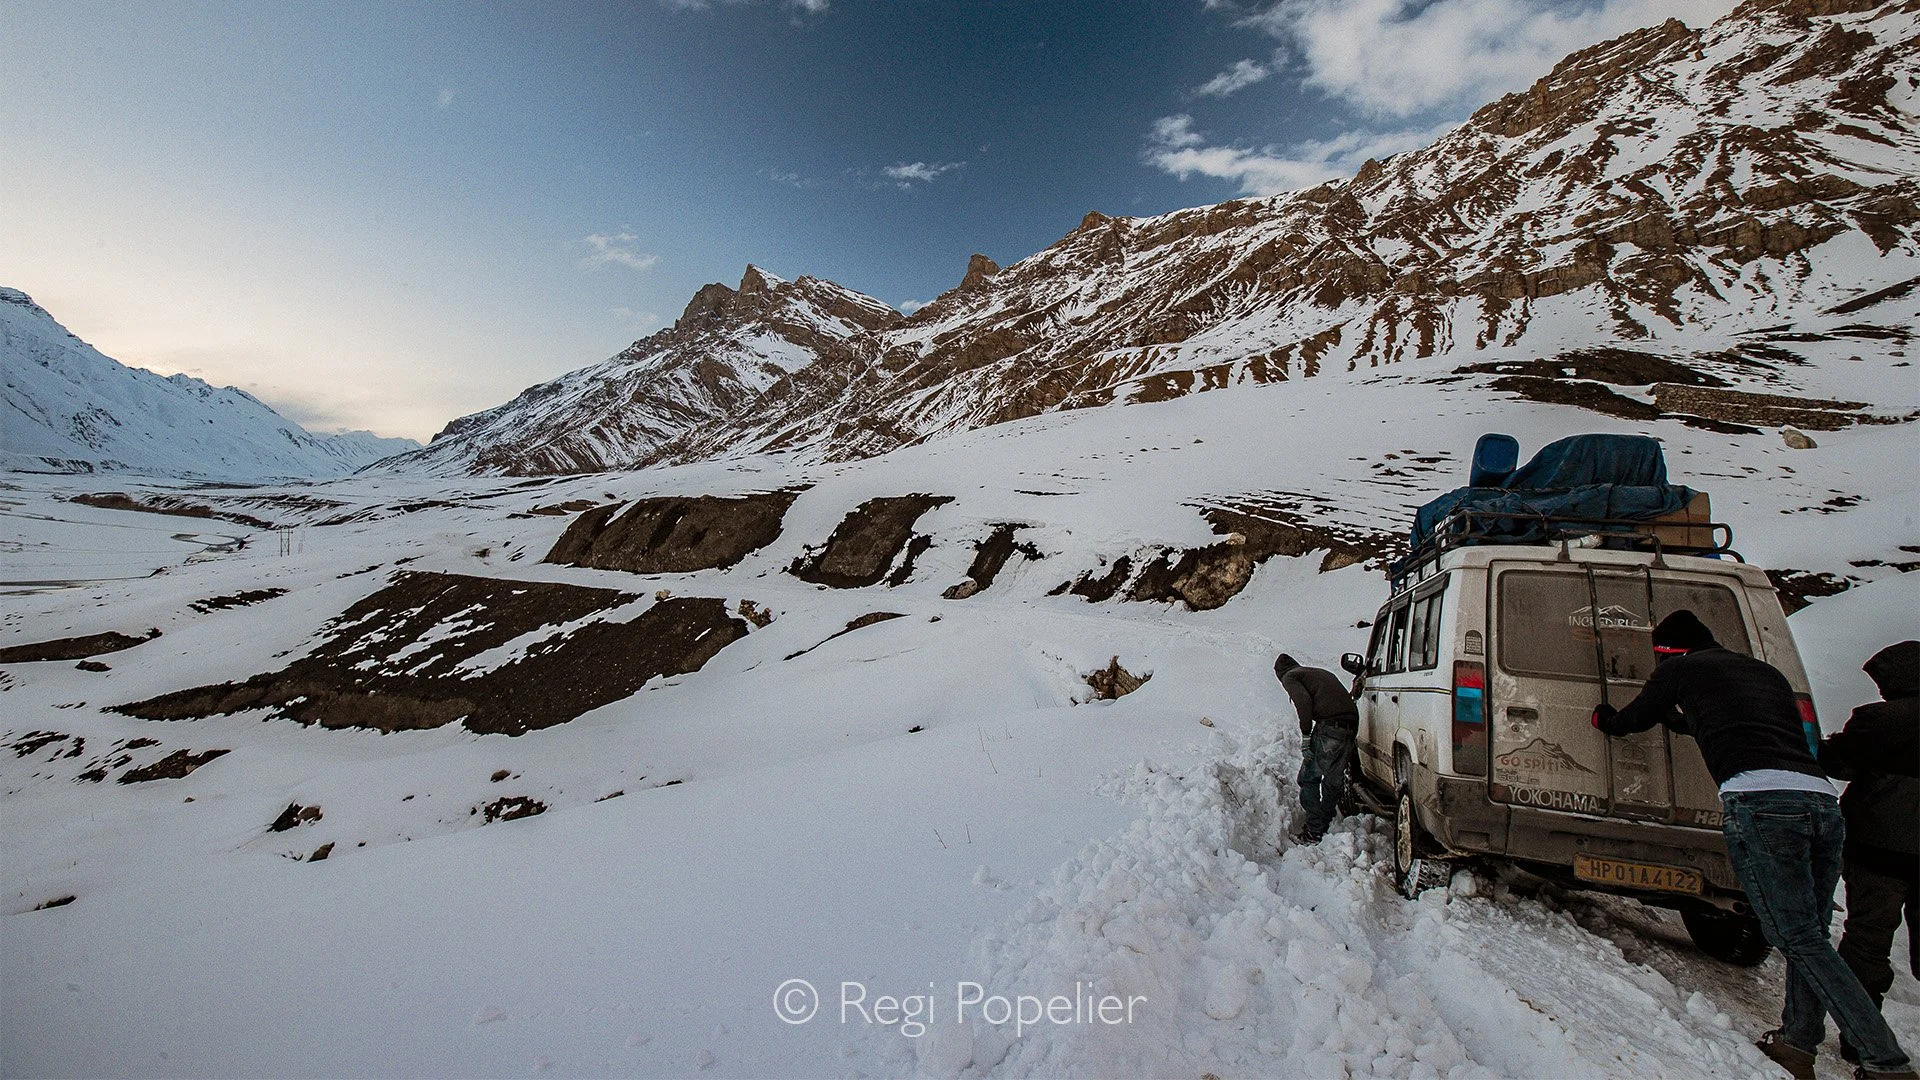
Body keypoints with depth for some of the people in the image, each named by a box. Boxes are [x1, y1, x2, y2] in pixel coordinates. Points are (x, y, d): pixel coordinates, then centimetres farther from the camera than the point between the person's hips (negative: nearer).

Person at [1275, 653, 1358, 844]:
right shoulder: (1321, 673, 31)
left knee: (1308, 777, 5)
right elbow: (1345, 697, 22)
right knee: (1333, 780, 16)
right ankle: (1324, 826, 23)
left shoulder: (1290, 676, 10)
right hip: (1352, 722, 7)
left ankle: (1313, 832, 8)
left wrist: (1305, 737, -8)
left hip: (1329, 724, -7)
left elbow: (1304, 701, -10)